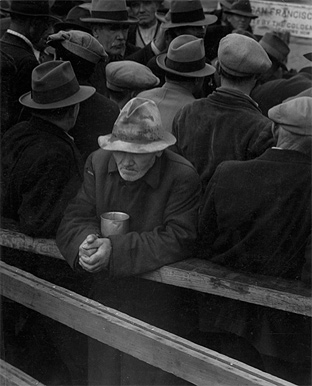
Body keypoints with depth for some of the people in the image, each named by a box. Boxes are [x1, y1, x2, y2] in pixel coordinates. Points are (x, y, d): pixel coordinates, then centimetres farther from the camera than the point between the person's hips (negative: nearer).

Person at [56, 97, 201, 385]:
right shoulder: (98, 162, -4)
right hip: (105, 298, 5)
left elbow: (178, 239, -24)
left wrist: (116, 249, -31)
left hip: (159, 311, -4)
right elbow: (74, 219, -6)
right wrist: (87, 243, -29)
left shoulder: (182, 177, -19)